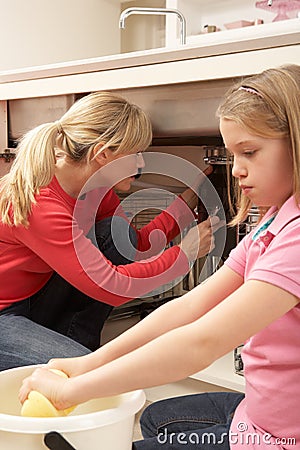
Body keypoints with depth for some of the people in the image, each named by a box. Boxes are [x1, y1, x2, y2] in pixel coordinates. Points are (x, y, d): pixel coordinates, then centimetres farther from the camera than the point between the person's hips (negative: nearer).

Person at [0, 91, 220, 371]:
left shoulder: (95, 187, -6)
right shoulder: (37, 204, -32)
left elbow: (138, 245, 0)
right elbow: (111, 286, -31)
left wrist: (189, 198, 0)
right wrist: (186, 253, -21)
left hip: (37, 301, 9)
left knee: (117, 232, -9)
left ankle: (76, 343, -3)